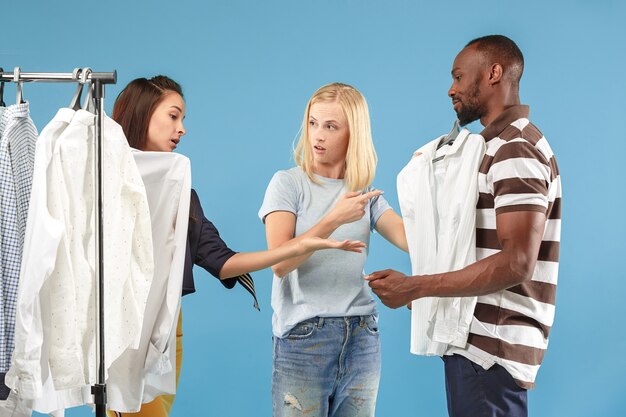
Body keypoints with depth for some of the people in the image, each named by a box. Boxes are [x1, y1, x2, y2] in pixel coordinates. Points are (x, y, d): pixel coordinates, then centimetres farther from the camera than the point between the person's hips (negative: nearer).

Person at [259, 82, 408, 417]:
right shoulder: (287, 183, -1)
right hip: (302, 338, -4)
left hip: (362, 338, 4)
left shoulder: (366, 193, 11)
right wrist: (334, 219, -19)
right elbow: (279, 262, -13)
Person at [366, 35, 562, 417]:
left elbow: (516, 264, -23)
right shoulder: (504, 145, 17)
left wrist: (415, 287, -22)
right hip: (475, 342, 9)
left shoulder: (516, 150, -14)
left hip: (490, 351, -9)